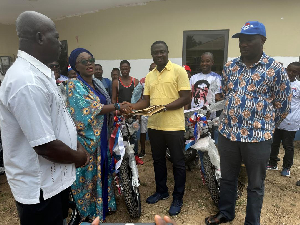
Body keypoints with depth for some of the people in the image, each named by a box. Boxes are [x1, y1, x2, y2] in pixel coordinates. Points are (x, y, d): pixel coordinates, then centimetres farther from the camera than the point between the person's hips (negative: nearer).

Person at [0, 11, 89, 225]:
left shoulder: (38, 73, 5)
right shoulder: (27, 82, -29)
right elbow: (45, 146, -28)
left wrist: (76, 144, 7)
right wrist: (78, 157, -11)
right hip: (40, 187, -9)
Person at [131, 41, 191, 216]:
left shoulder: (178, 71, -6)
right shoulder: (149, 76, 12)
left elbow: (186, 98, -12)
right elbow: (146, 101, 12)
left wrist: (165, 106, -23)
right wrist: (130, 107, -6)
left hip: (174, 125, -6)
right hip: (154, 125, 6)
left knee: (178, 162, 7)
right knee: (158, 160, 18)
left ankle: (178, 198, 23)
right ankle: (161, 191, 38)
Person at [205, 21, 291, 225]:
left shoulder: (275, 69, -7)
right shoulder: (230, 67, 5)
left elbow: (283, 106, -1)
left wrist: (265, 127, 7)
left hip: (258, 137, -3)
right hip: (227, 133, 4)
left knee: (256, 184, 14)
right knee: (227, 178, 19)